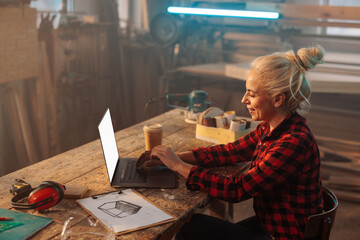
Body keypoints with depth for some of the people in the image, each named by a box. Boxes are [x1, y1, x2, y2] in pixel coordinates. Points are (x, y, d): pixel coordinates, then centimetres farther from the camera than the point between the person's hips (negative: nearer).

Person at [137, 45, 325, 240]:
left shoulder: (294, 143, -29)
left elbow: (236, 190, -27)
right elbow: (230, 151, 7)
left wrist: (178, 165, -18)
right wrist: (174, 157, -2)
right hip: (268, 224, 8)